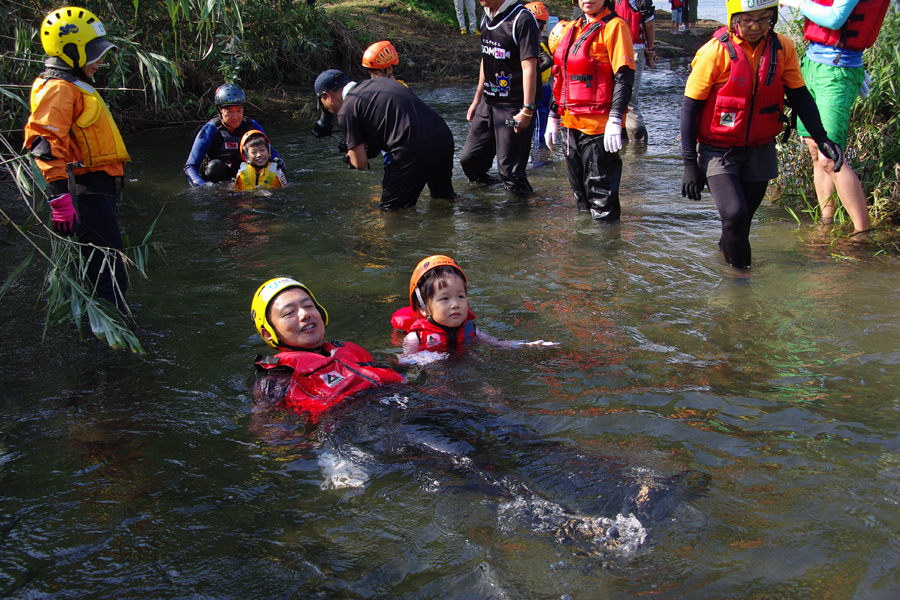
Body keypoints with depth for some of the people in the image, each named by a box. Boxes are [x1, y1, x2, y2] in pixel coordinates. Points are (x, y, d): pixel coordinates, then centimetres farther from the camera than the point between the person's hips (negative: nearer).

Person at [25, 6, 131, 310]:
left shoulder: (76, 87, 22)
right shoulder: (59, 89, -13)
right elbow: (45, 142, -24)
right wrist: (60, 196, -31)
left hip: (99, 190, 11)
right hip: (86, 191, -11)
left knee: (105, 271, 16)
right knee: (110, 275, -14)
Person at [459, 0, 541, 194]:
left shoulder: (521, 18, -15)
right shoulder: (487, 18, 11)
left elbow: (529, 67, -19)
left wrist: (527, 110, -22)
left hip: (513, 109, -8)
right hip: (487, 104, 8)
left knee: (510, 170, -4)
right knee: (469, 159, 11)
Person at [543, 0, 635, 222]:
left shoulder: (614, 27, -9)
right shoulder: (570, 28, 15)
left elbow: (624, 76, -15)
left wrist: (615, 120, -23)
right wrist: (553, 117, 19)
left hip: (599, 124, -8)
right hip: (573, 121, 8)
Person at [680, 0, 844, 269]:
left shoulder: (783, 48, -4)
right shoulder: (717, 51, -16)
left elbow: (799, 96, 7)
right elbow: (690, 107, -10)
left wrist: (821, 138, -6)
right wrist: (690, 162, -11)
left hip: (760, 153, 4)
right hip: (719, 152, -4)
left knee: (743, 219, 13)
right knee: (735, 215, -19)